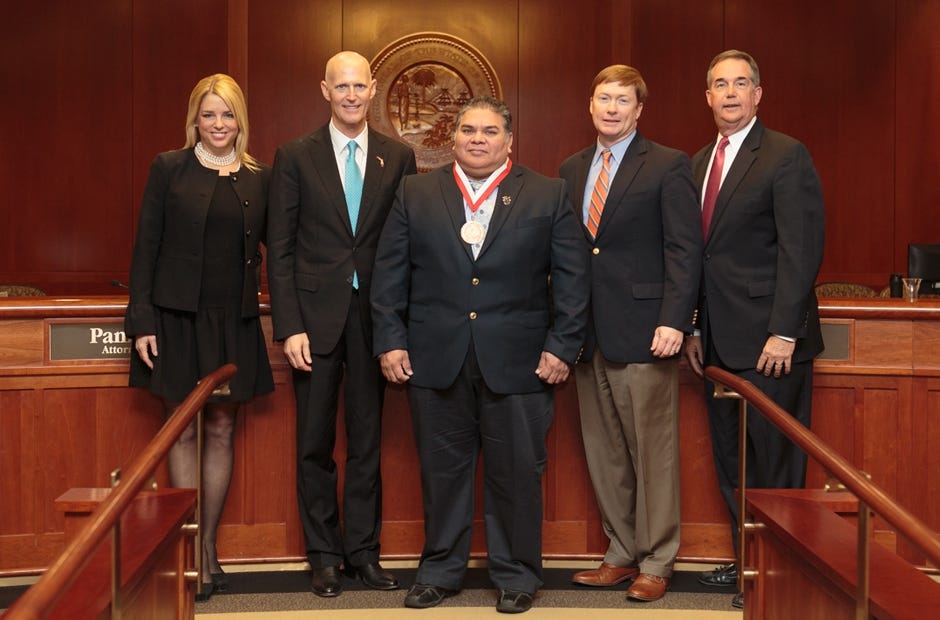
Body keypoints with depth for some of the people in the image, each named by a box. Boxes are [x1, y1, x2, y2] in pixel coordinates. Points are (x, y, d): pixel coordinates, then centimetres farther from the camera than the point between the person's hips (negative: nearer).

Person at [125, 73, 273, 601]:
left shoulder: (260, 178, 7)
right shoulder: (169, 169, 1)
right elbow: (147, 245, -2)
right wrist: (142, 320, -8)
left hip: (235, 321, 2)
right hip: (178, 316, -2)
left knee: (222, 430, 8)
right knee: (184, 430, 4)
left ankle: (209, 545, 20)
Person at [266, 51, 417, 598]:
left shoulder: (399, 157, 5)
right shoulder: (295, 157, 1)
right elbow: (280, 248, -1)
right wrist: (289, 326, -9)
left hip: (374, 315, 1)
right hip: (315, 315, -1)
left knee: (367, 439, 9)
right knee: (315, 443, 6)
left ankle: (363, 550, 22)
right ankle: (324, 555, 19)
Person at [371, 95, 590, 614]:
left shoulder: (548, 195, 4)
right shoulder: (415, 194, 8)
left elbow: (571, 277, 2)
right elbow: (390, 274, 7)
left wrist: (561, 347, -4)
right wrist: (390, 341, 0)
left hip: (517, 363, -1)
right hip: (435, 360, 1)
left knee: (516, 474, 6)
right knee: (442, 473, 11)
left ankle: (517, 576, 23)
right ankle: (439, 571, 27)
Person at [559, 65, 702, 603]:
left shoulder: (668, 166, -2)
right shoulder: (572, 170, 15)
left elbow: (686, 250, -7)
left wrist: (674, 321, -17)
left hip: (645, 333, -6)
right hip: (589, 334, 6)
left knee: (654, 452, 2)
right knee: (604, 453, 11)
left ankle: (655, 563, 14)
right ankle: (622, 554, 24)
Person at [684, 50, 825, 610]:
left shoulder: (787, 156, -7)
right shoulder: (701, 162, 15)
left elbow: (801, 251, -14)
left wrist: (783, 333, -19)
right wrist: (695, 329, 11)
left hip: (769, 341, -7)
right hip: (720, 342, 7)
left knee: (774, 464, 2)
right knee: (732, 463, 14)